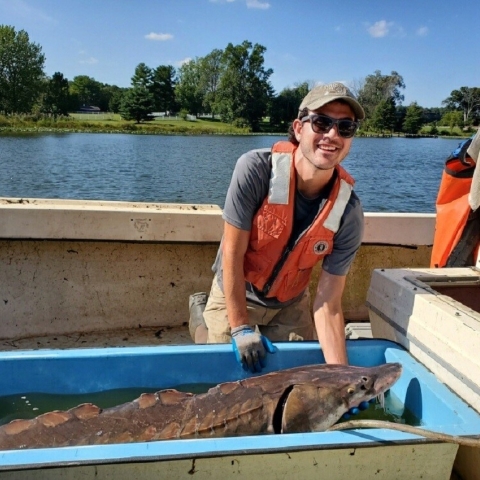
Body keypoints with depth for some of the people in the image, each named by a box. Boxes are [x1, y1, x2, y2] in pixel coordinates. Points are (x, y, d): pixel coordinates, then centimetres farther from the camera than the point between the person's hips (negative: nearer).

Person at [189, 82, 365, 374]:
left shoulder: (349, 213, -22)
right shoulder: (256, 168, -30)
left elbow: (328, 303, -20)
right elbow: (232, 253, -24)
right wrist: (241, 329, -22)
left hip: (291, 305, 3)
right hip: (235, 296, -2)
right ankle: (201, 314, 31)